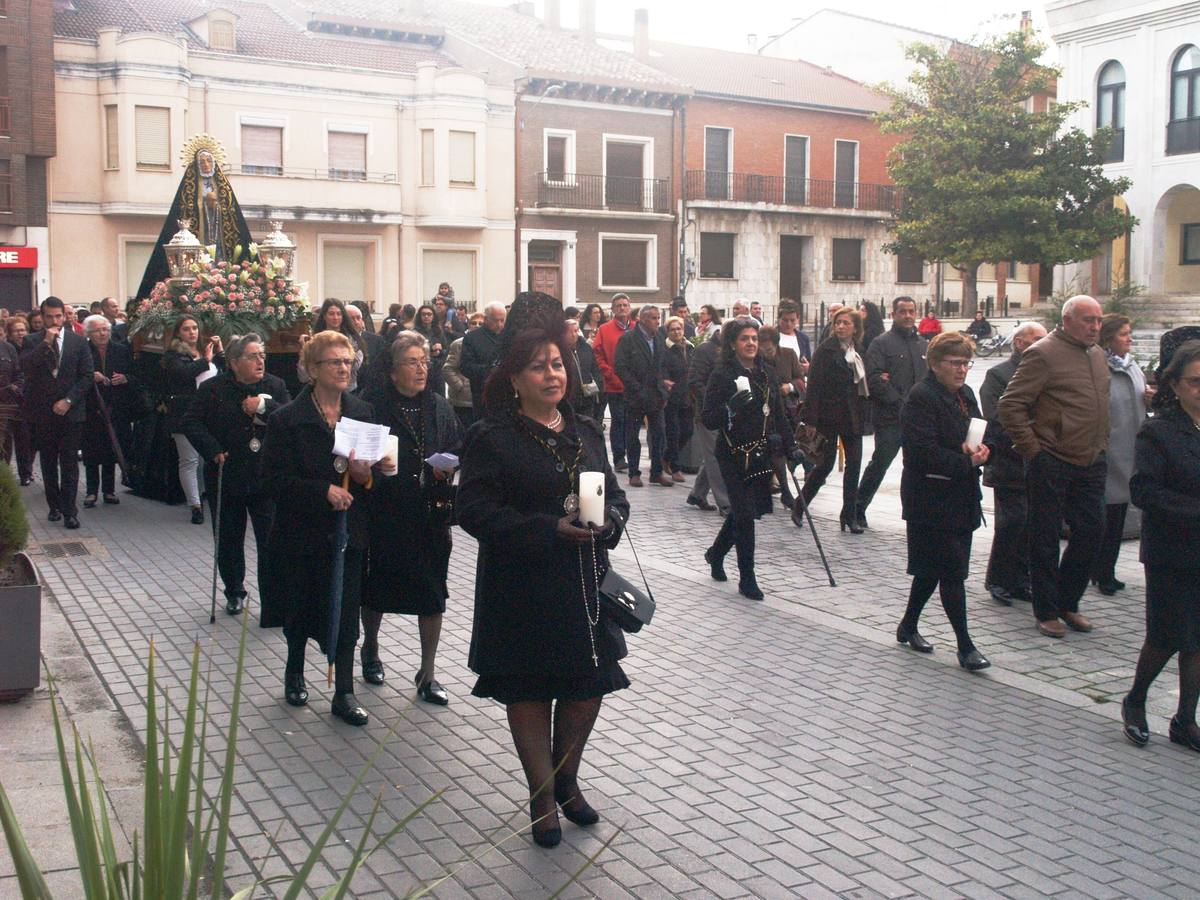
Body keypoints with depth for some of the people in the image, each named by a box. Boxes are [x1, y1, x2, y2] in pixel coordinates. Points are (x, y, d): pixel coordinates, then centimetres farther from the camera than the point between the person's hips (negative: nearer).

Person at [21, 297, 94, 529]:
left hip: (70, 411, -1)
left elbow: (87, 376, 0)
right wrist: (45, 343, -19)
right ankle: (54, 506, 21)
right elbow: (25, 368, -15)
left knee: (69, 463, -3)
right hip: (42, 412, 1)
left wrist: (68, 400, -9)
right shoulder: (32, 341, 2)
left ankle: (69, 511, -1)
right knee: (48, 463, 10)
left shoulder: (78, 342, 2)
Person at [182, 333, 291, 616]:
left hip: (266, 478, 0)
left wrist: (264, 406, -21)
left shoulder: (275, 386, 1)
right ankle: (234, 592, 32)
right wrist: (213, 450, -14)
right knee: (228, 541, 13)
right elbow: (191, 423, -3)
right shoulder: (212, 389, -2)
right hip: (225, 478, 1)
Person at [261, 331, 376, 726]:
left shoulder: (363, 412, 2)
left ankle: (344, 693, 11)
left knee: (346, 612, 0)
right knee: (301, 607, 15)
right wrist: (324, 491, -22)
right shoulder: (286, 419, -8)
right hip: (301, 530, -2)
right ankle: (295, 672, 40)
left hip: (348, 528, 2)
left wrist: (366, 476, -15)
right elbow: (274, 479, -13)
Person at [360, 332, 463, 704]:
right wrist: (374, 465, -23)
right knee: (378, 588, 13)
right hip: (384, 515, -3)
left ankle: (427, 674, 14)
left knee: (433, 594, 2)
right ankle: (370, 650, 40)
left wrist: (449, 466, -10)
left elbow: (459, 448, 11)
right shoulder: (373, 405, -7)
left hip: (431, 515, 3)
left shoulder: (440, 407, 6)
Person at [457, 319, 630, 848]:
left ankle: (566, 779, 36)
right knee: (529, 691, 7)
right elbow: (475, 512, -16)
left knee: (588, 686, 11)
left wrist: (608, 519, -10)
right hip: (522, 590, -5)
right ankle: (542, 797, 26)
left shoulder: (585, 432, 10)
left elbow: (615, 494, 15)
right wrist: (551, 530, -22)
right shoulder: (492, 438, -9)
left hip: (584, 584, 5)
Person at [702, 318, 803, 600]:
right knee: (745, 513, -8)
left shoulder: (766, 374, 9)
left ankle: (716, 553, 41)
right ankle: (747, 579, 3)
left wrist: (790, 448, 8)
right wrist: (731, 407, -29)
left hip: (761, 454, 6)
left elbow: (779, 415, 15)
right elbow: (709, 419, -12)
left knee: (743, 510, 16)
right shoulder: (722, 374, -9)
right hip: (734, 454, -6)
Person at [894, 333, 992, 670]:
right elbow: (923, 452, -22)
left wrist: (979, 449, -2)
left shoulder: (965, 394, 13)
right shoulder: (921, 397, -15)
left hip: (960, 497, 9)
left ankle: (908, 626, 31)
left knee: (933, 567, 16)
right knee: (952, 571, -6)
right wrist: (966, 463, -18)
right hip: (932, 499, -9)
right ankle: (965, 646, -1)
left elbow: (978, 434, 22)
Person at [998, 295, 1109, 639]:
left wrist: (1102, 444, 17)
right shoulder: (1044, 353, -11)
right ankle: (1046, 611, 14)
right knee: (1046, 539, 2)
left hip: (1091, 463, 8)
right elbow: (1010, 404, -15)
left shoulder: (1097, 355, 14)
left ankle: (1067, 603, 25)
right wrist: (1031, 448, -14)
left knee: (1092, 531, 9)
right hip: (1051, 464, -8)